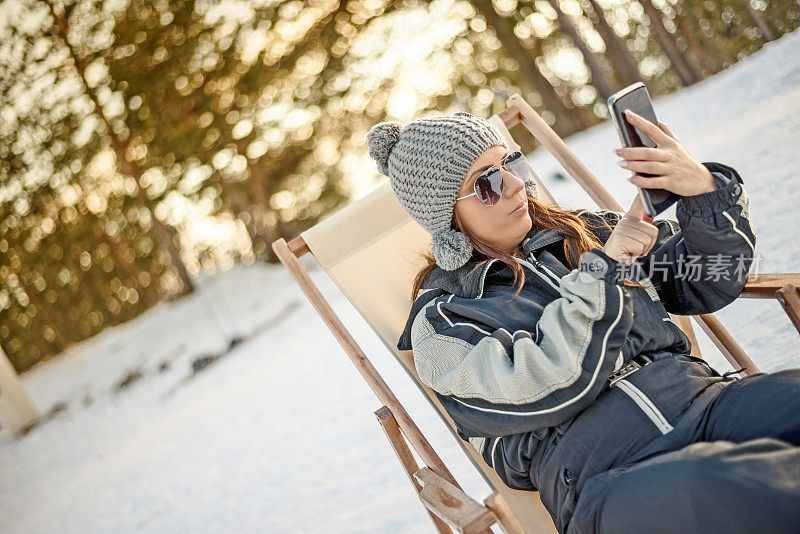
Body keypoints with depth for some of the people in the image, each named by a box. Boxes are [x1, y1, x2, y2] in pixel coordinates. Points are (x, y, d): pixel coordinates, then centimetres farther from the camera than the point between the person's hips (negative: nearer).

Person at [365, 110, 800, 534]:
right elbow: (543, 390, -10)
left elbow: (707, 284, 18)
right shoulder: (439, 324, 7)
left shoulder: (578, 234, 22)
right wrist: (604, 267, -4)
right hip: (609, 476, -6)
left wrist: (705, 189, -1)